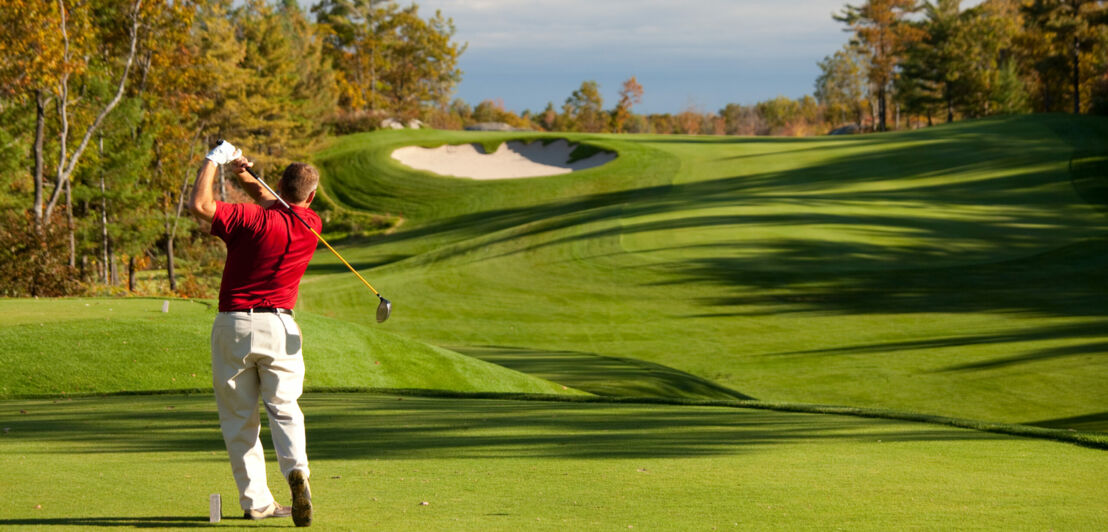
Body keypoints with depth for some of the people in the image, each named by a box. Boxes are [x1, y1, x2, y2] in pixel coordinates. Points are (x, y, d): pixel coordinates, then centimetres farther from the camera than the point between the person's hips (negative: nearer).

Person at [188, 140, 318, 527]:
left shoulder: (252, 219, -14)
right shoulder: (311, 225, 2)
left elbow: (200, 205, -20)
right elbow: (274, 204, 21)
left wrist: (214, 160, -7)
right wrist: (245, 176, 8)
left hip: (233, 324, -2)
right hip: (279, 325, 2)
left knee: (238, 416, 7)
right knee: (284, 407, 6)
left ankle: (256, 500, 5)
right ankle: (296, 469, -23)